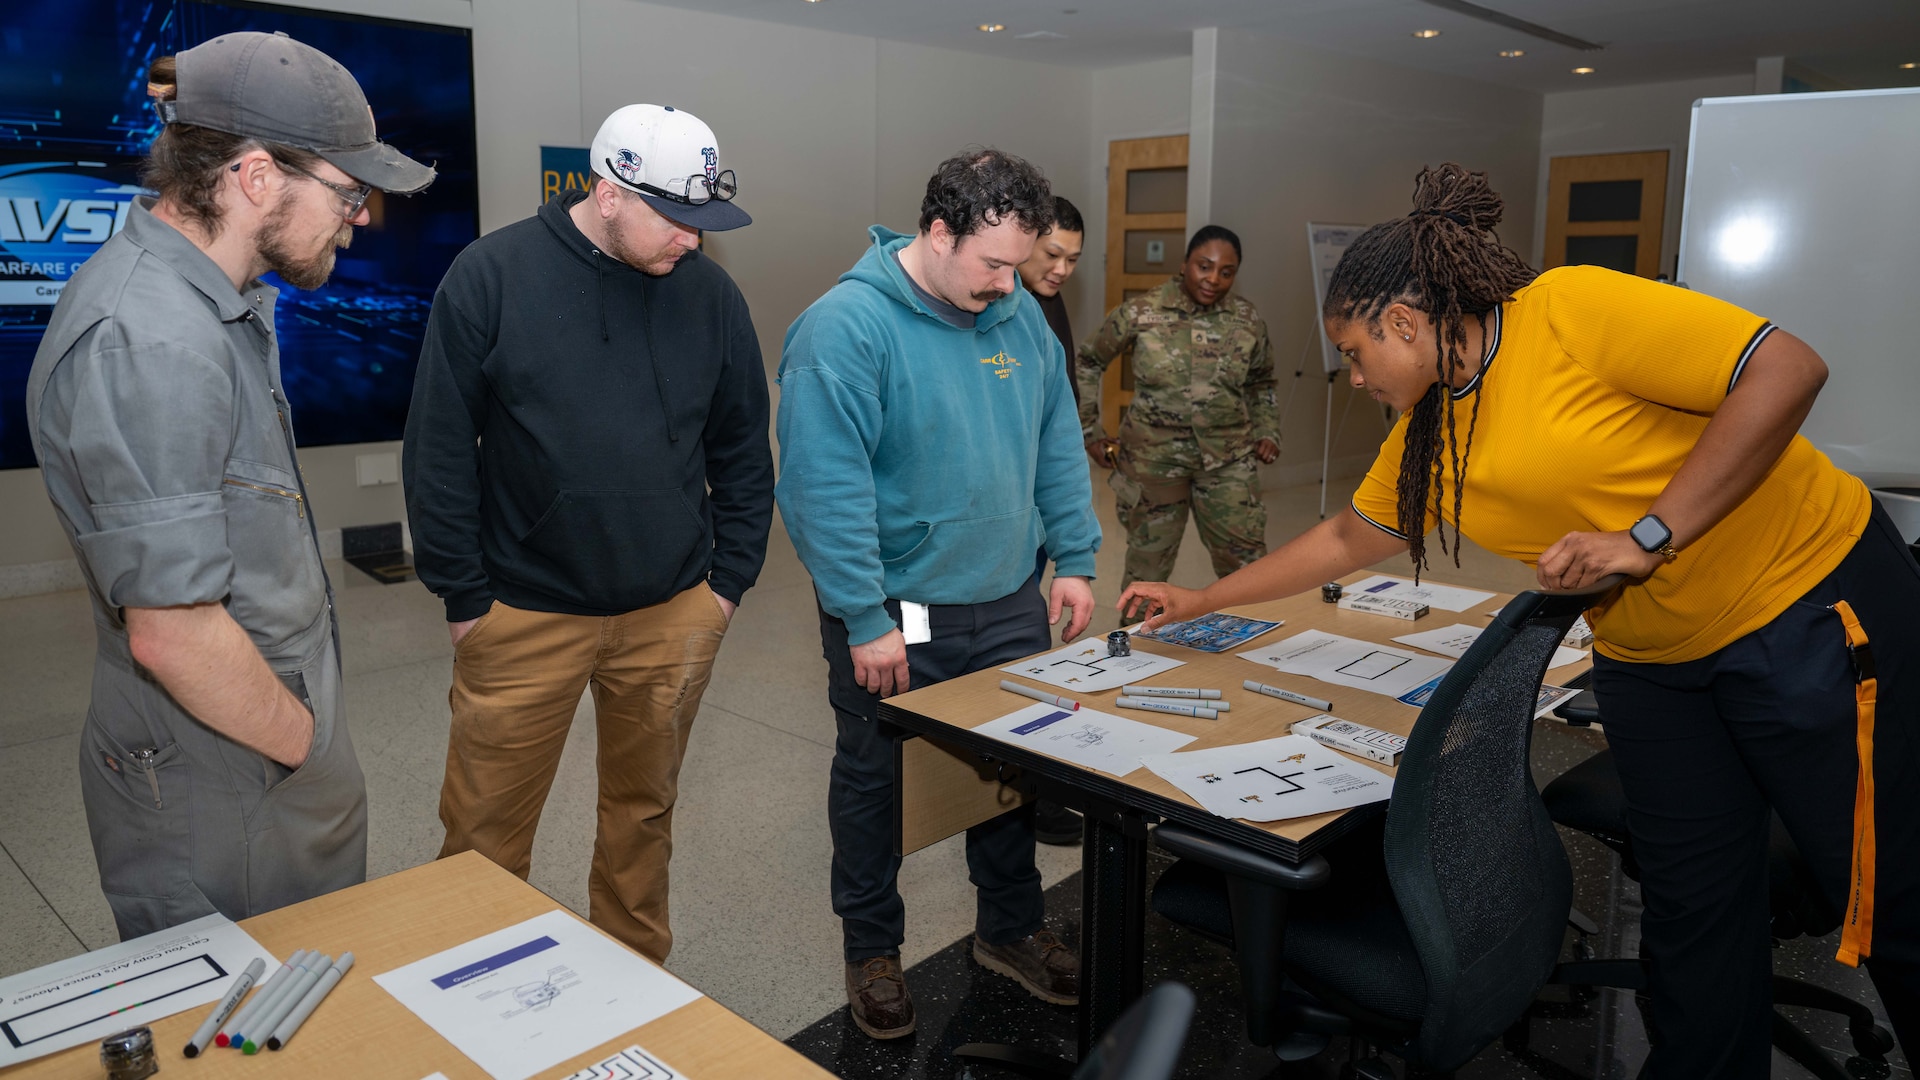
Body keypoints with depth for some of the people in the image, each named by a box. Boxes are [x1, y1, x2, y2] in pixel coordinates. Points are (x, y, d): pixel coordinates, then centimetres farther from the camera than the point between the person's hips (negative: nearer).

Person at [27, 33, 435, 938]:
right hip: (219, 789, -9)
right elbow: (173, 631, -27)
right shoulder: (147, 346, -26)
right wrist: (309, 747, -11)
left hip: (284, 738, 9)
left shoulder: (217, 301, 6)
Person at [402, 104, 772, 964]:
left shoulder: (710, 294, 2)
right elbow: (439, 449, -5)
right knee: (485, 833, 7)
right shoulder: (492, 277, -7)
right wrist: (463, 597, -5)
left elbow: (742, 449, 9)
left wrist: (730, 580, 5)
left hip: (674, 614, 3)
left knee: (644, 812, 17)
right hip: (524, 615, -2)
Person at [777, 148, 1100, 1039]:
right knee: (873, 782, 12)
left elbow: (1057, 446, 11)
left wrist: (1074, 561, 6)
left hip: (1009, 605, 6)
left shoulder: (1021, 317, 3)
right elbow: (825, 486, -21)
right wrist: (867, 621, -21)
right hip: (894, 617, -5)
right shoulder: (846, 325, -18)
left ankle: (1009, 928, 40)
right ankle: (872, 949, 34)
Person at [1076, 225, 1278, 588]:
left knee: (1249, 566, 0)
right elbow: (1086, 364, 3)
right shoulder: (1141, 312, -8)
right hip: (1153, 458, -2)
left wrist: (1267, 432, 6)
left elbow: (1261, 384, 19)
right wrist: (1089, 432, 0)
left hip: (1228, 460, 2)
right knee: (1148, 565, 10)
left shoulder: (1248, 322, 1)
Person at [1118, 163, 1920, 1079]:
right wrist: (1199, 601, 18)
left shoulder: (1571, 309, -19)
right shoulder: (1428, 432, 4)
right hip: (1648, 658, 6)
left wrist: (1646, 535, -25)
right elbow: (1348, 537, 16)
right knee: (1693, 908, 10)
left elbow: (1788, 369, -22)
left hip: (1814, 603, -6)